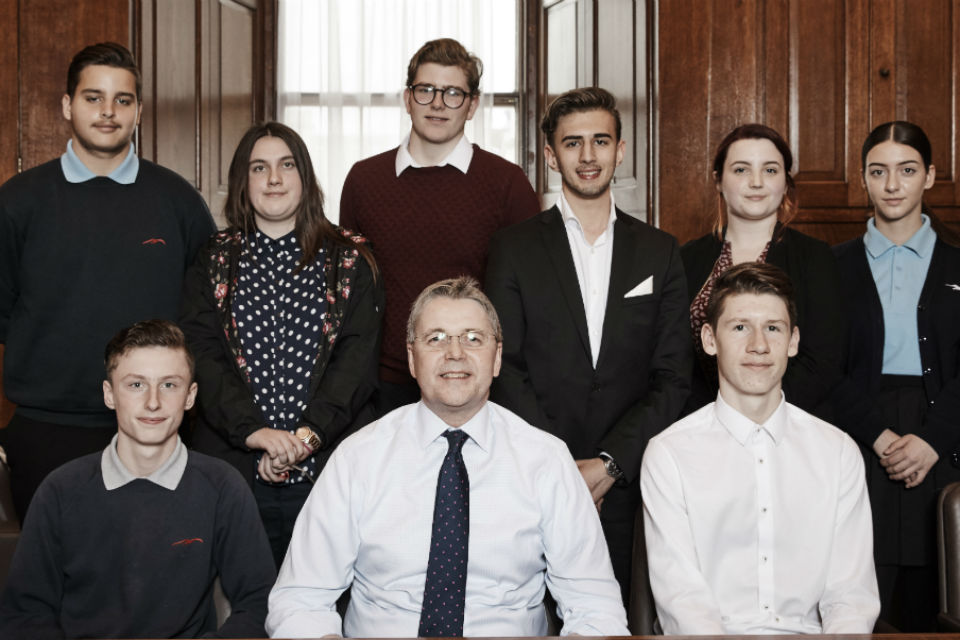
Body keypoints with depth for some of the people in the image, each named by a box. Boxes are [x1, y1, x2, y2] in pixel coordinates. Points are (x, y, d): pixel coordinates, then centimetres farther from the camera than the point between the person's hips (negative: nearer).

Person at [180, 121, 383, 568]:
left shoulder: (349, 259, 7)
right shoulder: (214, 262, 10)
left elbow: (358, 354, -3)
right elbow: (201, 354, -1)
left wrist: (310, 432, -16)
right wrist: (252, 430, -16)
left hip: (327, 463, 0)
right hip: (233, 465, 1)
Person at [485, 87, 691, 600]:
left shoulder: (659, 253, 9)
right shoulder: (514, 249, 4)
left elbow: (673, 378, 4)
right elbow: (505, 370, -2)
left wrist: (610, 463, -8)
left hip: (624, 487, 2)